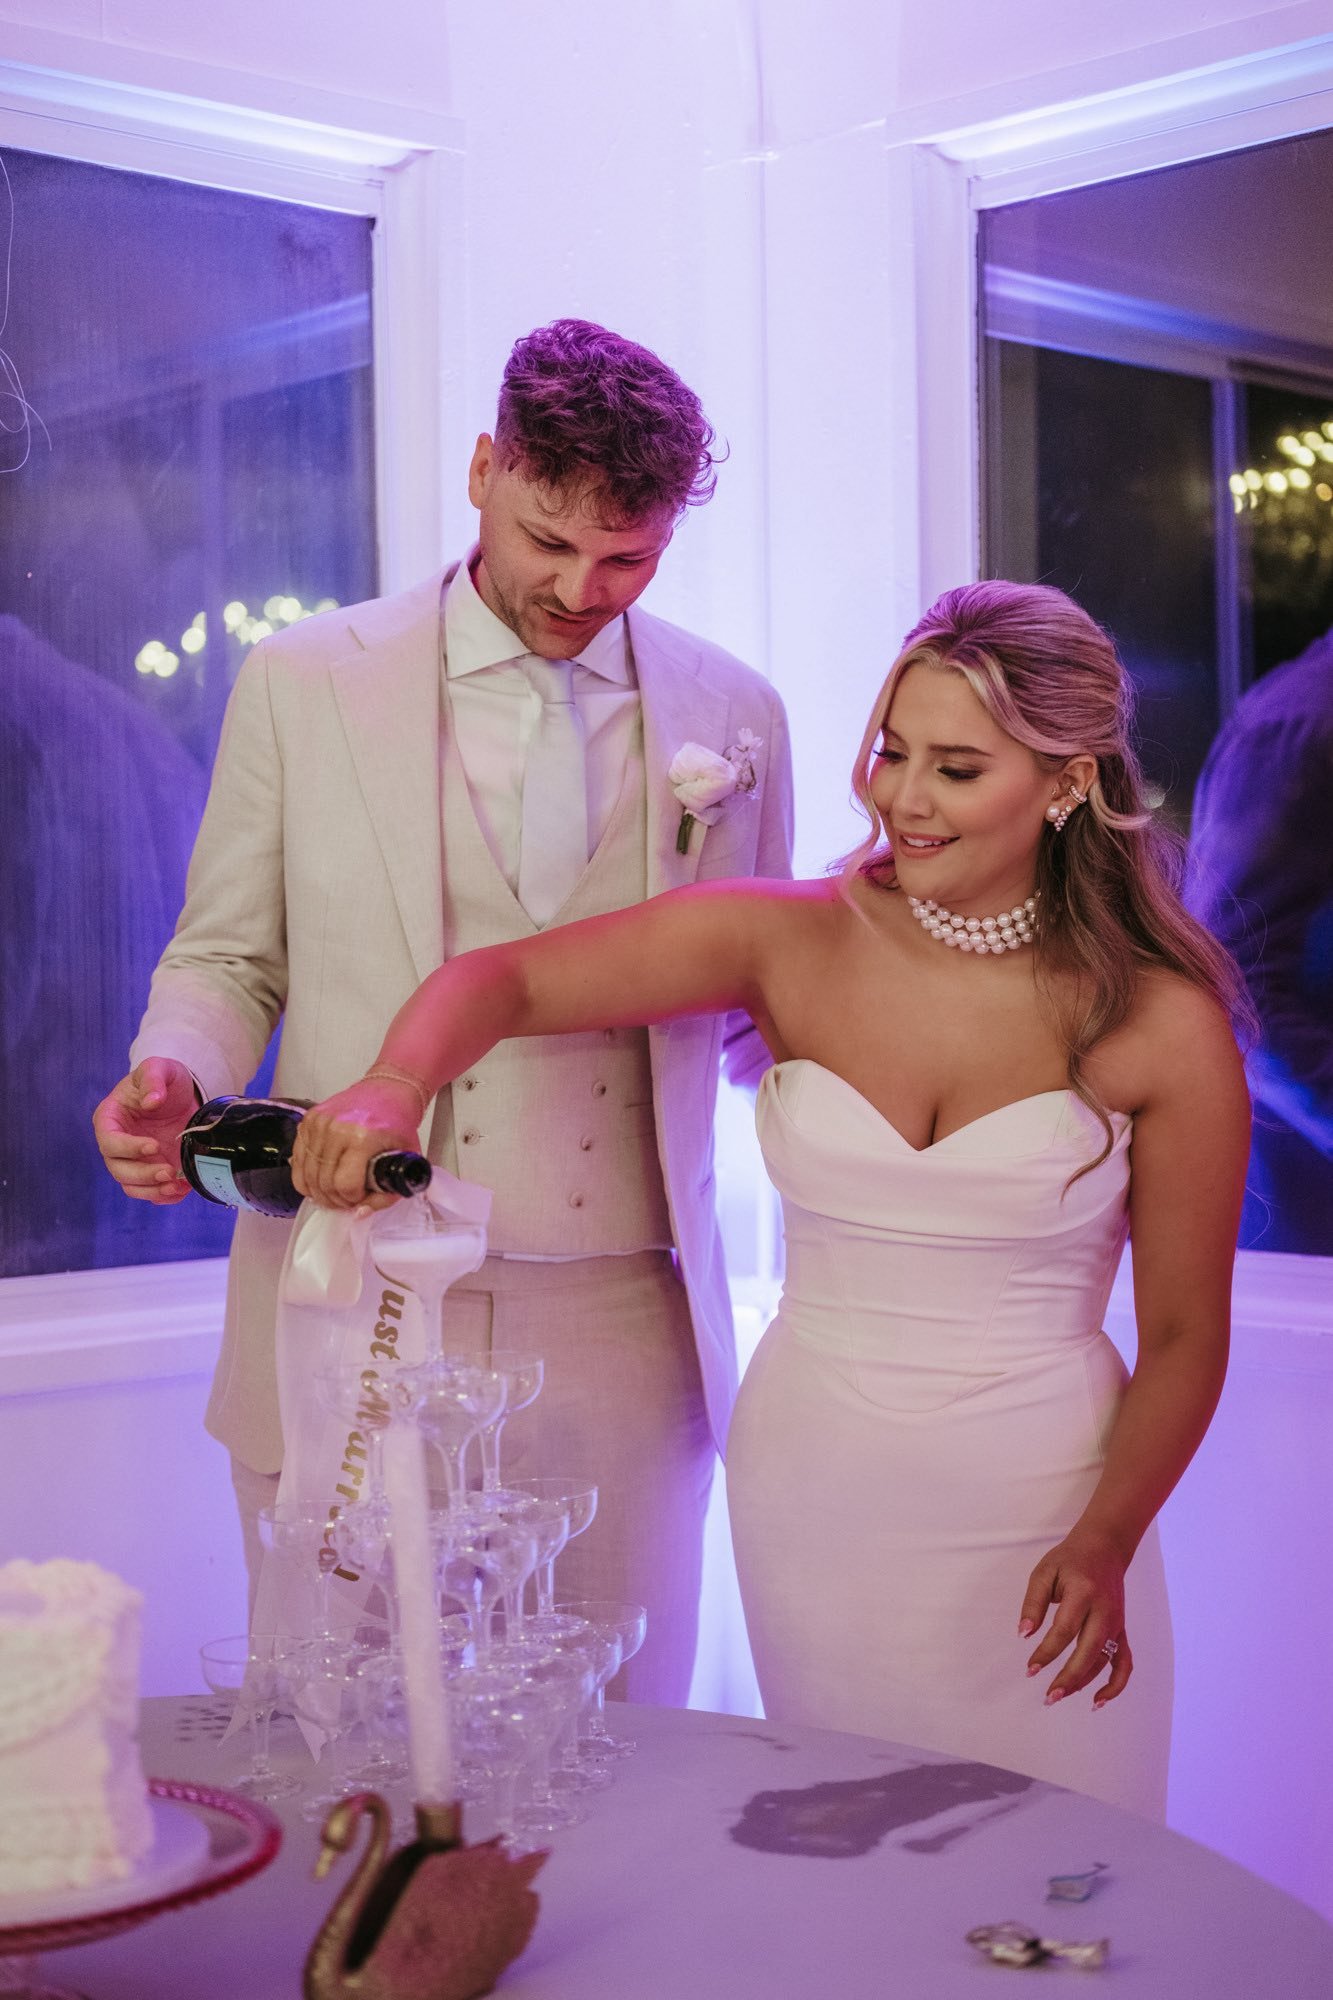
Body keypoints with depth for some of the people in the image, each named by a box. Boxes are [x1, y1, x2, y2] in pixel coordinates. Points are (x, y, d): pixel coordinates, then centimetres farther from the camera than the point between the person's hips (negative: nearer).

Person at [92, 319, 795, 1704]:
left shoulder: (732, 714, 6)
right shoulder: (302, 682, 2)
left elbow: (762, 1024, 13)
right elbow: (226, 957, 9)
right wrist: (173, 1076, -12)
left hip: (622, 1331, 1)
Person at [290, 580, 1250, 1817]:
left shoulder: (1160, 1025, -8)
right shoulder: (792, 945, -5)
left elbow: (1182, 1339, -2)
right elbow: (503, 980, -6)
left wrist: (1104, 1542, -14)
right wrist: (395, 1086, -26)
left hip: (1033, 1506, -1)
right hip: (808, 1480, 2)